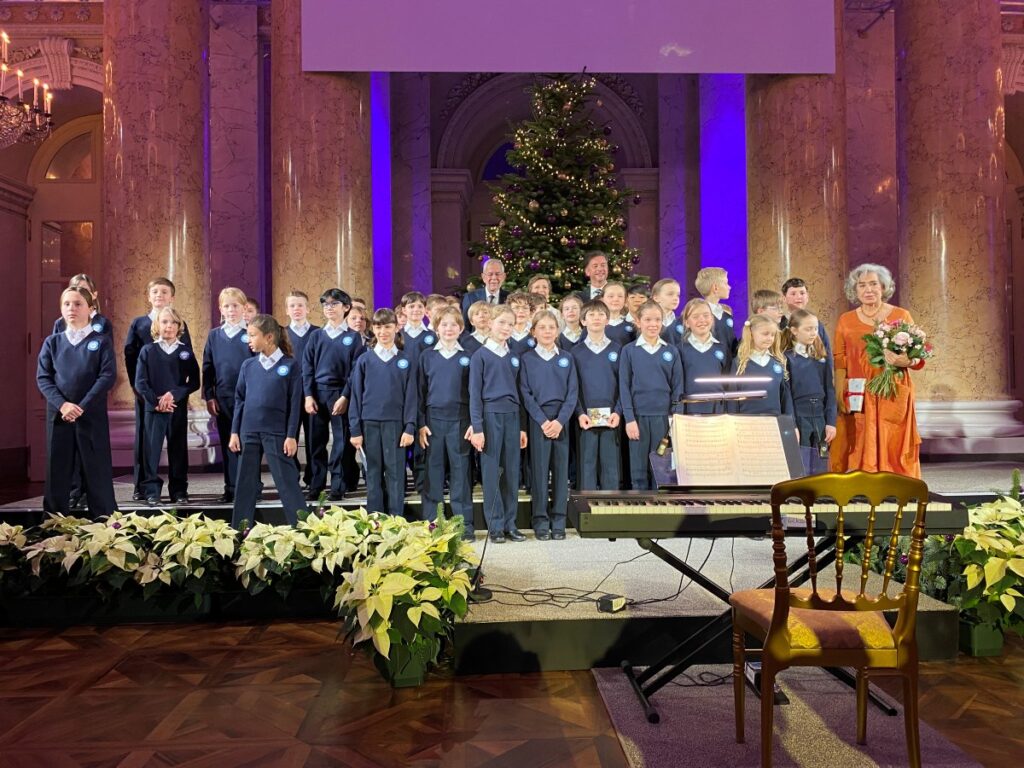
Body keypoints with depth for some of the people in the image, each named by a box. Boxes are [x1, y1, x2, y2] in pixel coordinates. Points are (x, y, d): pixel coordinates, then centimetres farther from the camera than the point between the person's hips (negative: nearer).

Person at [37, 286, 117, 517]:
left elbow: (108, 376, -7)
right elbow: (42, 377, 2)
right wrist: (61, 404, -14)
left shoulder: (101, 341, 2)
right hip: (58, 415, 3)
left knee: (97, 470, 1)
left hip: (92, 416, -2)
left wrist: (83, 406, -15)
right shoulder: (52, 342, 9)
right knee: (57, 470, 6)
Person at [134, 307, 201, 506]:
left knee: (178, 451, 5)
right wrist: (156, 401, -13)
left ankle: (179, 492, 13)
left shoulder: (186, 352, 6)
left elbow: (194, 382, 0)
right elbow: (140, 382, -2)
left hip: (178, 409, 1)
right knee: (152, 451, -2)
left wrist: (174, 394, -14)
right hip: (153, 408, -1)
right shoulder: (147, 351, 3)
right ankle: (152, 492, 3)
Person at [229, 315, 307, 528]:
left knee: (287, 482, -3)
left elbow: (294, 403, -4)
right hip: (248, 432, 4)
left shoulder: (290, 365, -3)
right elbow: (239, 400, 11)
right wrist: (234, 432, 5)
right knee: (245, 483, 10)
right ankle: (239, 530, 19)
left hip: (276, 432, -4)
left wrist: (291, 436, -8)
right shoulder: (248, 366, 8)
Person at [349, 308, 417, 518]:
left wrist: (410, 428, -5)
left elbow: (410, 397, 2)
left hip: (395, 424, -1)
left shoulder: (406, 361, 4)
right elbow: (356, 396, 5)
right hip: (369, 424, 1)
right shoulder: (364, 360, 5)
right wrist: (355, 430, 0)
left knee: (396, 475, 2)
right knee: (373, 475, 7)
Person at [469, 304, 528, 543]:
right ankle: (495, 526, 7)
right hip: (490, 416, -4)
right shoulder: (480, 355, 0)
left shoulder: (514, 357, 14)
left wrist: (522, 427, 11)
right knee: (491, 472, 0)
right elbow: (475, 393, -3)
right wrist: (477, 427, -10)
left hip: (512, 417, 5)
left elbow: (518, 391, 16)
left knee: (512, 472, 6)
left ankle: (510, 523, 14)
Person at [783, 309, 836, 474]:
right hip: (798, 419, -4)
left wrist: (831, 422, 0)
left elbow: (830, 391, 7)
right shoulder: (787, 358, -4)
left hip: (820, 419, 4)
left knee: (819, 473, 7)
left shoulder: (823, 357, 8)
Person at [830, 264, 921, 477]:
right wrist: (840, 394, -7)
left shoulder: (901, 315, 5)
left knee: (892, 450, 0)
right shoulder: (845, 320, 9)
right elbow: (840, 361, 4)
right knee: (859, 451, 0)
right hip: (857, 396, 1)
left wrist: (902, 361, -19)